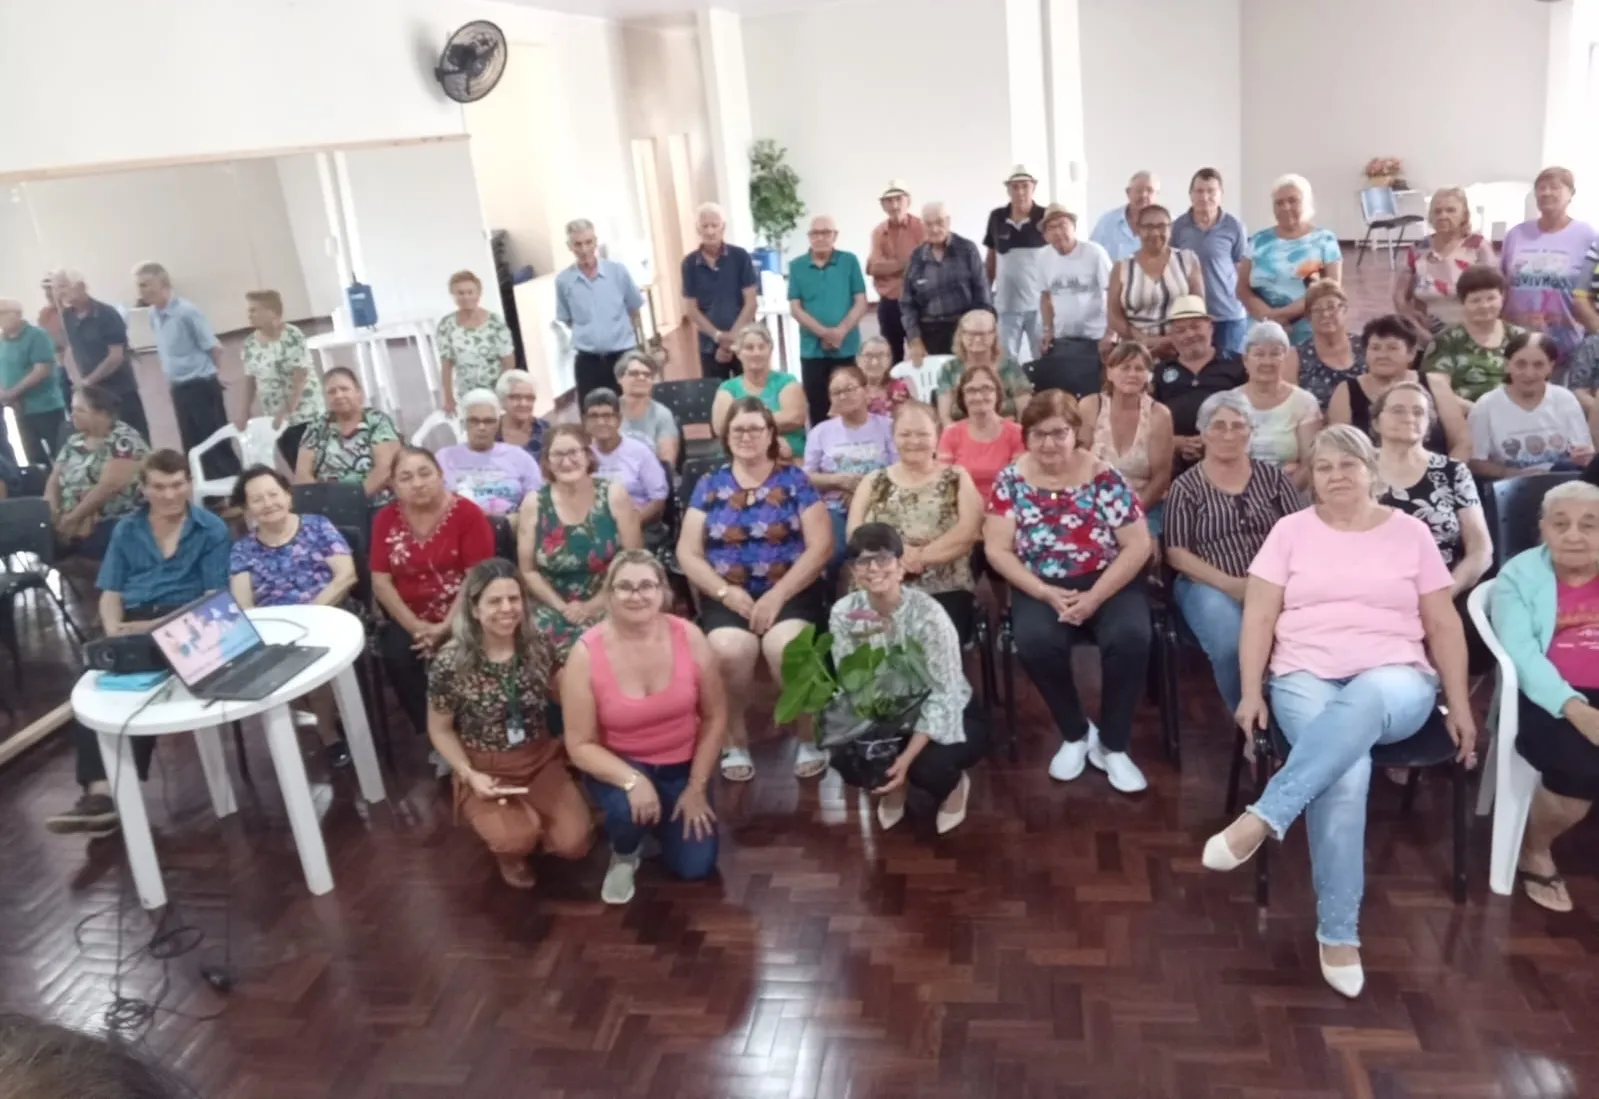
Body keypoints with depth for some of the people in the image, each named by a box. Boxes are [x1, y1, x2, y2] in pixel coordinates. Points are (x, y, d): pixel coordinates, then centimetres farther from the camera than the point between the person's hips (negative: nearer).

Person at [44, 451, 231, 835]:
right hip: (132, 622, 3)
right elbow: (111, 592, 16)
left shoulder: (211, 529, 8)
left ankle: (122, 786, -27)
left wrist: (161, 626, -15)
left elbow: (214, 597, -1)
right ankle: (99, 790, -37)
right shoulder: (126, 530, 19)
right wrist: (113, 629, -7)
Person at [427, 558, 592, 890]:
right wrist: (469, 774, -19)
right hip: (485, 769, -3)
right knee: (517, 839, -30)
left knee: (574, 843, -15)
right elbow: (440, 730, -5)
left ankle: (534, 818, 19)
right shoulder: (450, 663, -17)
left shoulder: (538, 647, -7)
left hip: (541, 759, 3)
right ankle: (511, 852, 10)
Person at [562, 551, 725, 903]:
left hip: (680, 765, 2)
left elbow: (715, 717, -6)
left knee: (695, 867, -4)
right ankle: (623, 855, 5)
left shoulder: (689, 637, -16)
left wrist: (697, 787, -9)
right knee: (629, 808, -35)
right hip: (618, 765, -2)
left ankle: (661, 821, 31)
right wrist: (631, 780, -31)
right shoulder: (586, 653, -21)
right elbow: (580, 745, -16)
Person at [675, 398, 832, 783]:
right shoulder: (709, 485, 10)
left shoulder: (795, 480, 5)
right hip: (727, 596, 1)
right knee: (728, 649, -31)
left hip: (790, 591, -1)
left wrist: (778, 595, -14)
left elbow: (821, 546, -2)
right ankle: (735, 741, -6)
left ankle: (807, 738, -5)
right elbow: (687, 553, 6)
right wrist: (725, 591, -11)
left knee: (786, 646, -32)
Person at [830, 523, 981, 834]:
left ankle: (953, 785, 10)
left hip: (942, 718, -3)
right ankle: (893, 786, 11)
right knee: (846, 754, -27)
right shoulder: (843, 613, -14)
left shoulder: (928, 614, -26)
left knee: (928, 767, -33)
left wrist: (907, 758, -35)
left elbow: (942, 697, -26)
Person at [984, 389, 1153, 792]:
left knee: (1130, 637, -30)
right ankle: (1076, 734, -2)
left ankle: (1113, 745, -6)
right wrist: (1047, 594, -16)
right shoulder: (1011, 480, -2)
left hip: (1107, 582, 0)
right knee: (1036, 642, -31)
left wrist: (1094, 597, -17)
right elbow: (997, 550, -4)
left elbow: (1138, 546, -6)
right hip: (1040, 586, 1)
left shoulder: (1105, 478, -5)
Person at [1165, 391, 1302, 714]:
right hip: (1209, 587, -2)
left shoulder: (1272, 477, 14)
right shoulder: (1187, 486, 7)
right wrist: (1230, 584, -13)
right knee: (1231, 645, -33)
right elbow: (1177, 553, 0)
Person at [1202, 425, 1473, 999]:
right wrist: (1251, 692, -7)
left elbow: (1443, 624, 12)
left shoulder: (1410, 532, 12)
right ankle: (1338, 933, -24)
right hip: (1305, 678, 0)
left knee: (1361, 704, -40)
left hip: (1396, 681, 1)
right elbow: (1259, 618, 4)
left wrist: (1460, 704, 5)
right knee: (1346, 775, -32)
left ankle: (1263, 819, -42)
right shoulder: (1291, 530, 9)